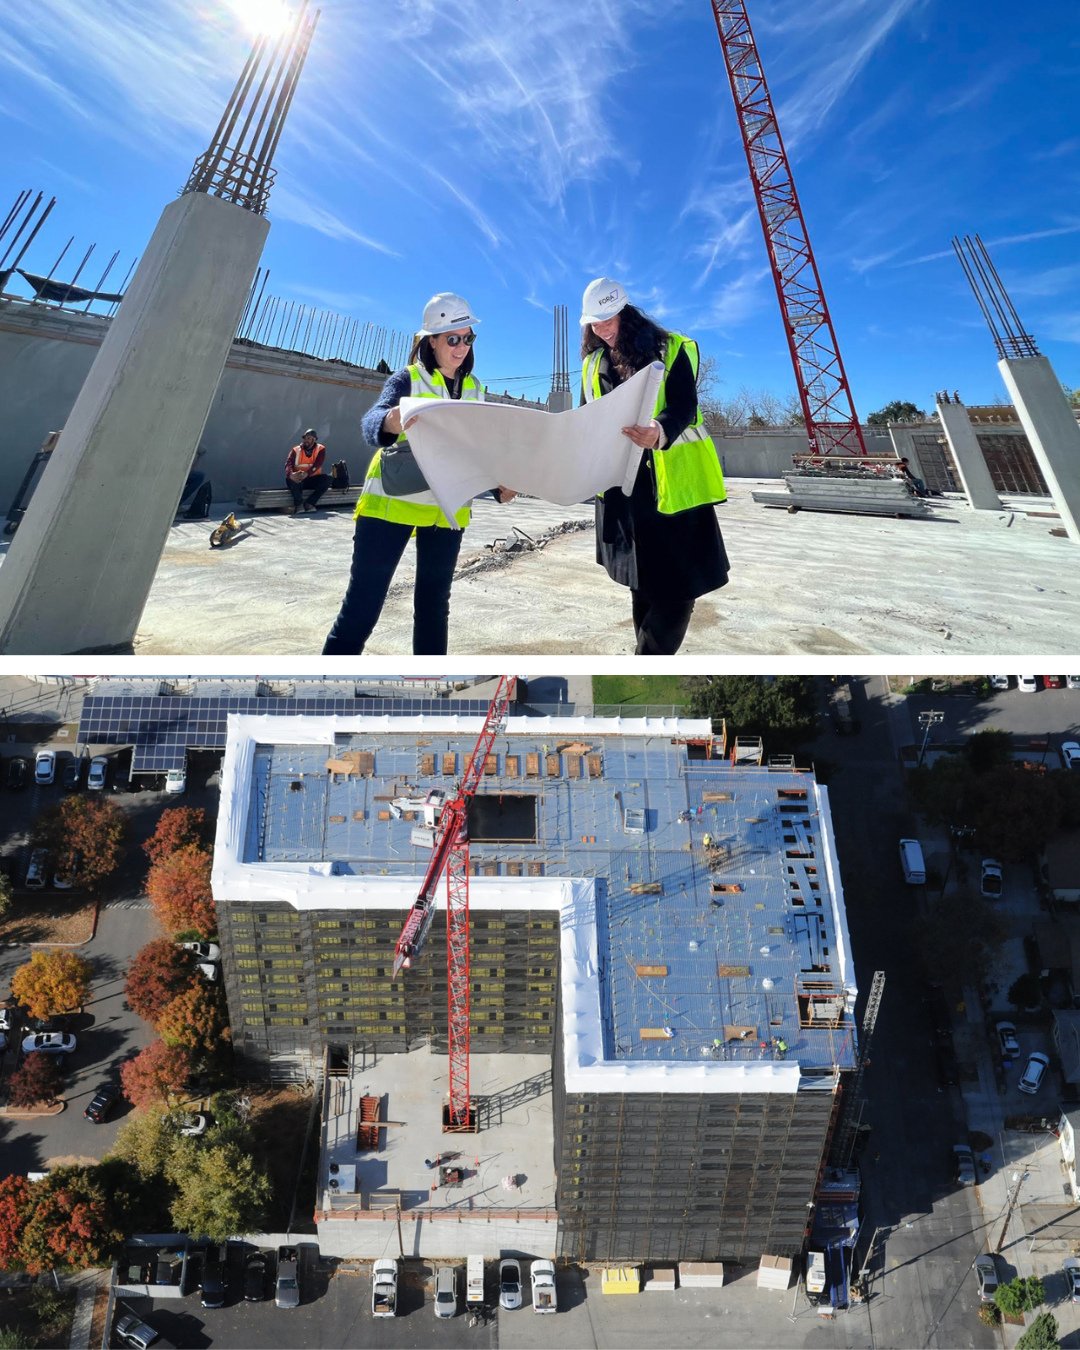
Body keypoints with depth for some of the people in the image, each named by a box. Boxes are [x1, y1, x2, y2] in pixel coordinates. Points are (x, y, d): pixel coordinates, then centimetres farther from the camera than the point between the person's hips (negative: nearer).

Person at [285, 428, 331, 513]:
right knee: (289, 479, -32)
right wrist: (291, 474, -37)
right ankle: (297, 505, -33)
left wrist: (307, 473, -33)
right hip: (298, 481, 0)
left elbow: (317, 465, -13)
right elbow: (288, 464, -12)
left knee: (327, 478, -27)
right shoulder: (296, 450, 4)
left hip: (313, 480, 1)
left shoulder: (320, 449, 3)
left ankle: (309, 503, -28)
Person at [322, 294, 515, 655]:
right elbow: (372, 421, -22)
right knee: (363, 602, -9)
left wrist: (498, 487, -6)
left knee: (434, 602, 10)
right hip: (391, 502, -5)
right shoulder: (407, 379, -4)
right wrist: (391, 421, -46)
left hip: (447, 508, 5)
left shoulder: (475, 389, 11)